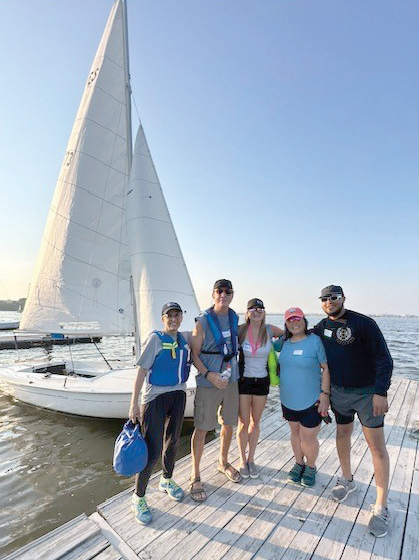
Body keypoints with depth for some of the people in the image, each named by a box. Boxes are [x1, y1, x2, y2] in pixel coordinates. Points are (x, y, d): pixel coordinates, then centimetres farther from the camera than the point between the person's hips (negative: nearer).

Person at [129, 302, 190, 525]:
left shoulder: (183, 339, 3)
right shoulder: (156, 338, -15)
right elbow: (142, 370, -15)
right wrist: (134, 402, -16)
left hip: (178, 395, 6)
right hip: (155, 397, -6)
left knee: (172, 442, 21)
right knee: (152, 450, 0)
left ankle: (166, 481, 47)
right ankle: (138, 497, 25)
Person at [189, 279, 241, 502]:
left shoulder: (235, 318, 4)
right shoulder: (203, 321, -12)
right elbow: (194, 353, -11)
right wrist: (208, 374, -20)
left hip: (231, 379, 6)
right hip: (208, 382, -5)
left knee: (229, 424, 19)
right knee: (202, 428, 4)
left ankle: (223, 462, 45)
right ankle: (195, 475, 26)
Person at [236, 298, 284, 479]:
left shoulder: (270, 330, -7)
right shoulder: (240, 331, -11)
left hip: (261, 381, 2)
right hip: (243, 381, -2)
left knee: (255, 422, 16)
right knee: (243, 423, 6)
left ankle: (251, 459, 36)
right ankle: (242, 460, 29)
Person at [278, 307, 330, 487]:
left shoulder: (314, 341, -14)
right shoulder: (285, 342, -1)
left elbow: (325, 368, -12)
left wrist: (325, 393, -14)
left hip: (311, 401, -4)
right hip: (289, 400, 4)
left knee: (308, 439, 8)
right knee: (295, 433, 21)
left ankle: (310, 467, 37)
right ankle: (298, 464, 45)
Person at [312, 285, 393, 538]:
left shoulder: (363, 323, -17)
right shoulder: (321, 327, -2)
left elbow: (384, 358, -18)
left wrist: (380, 392, -23)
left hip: (367, 392, -5)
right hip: (338, 392, 5)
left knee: (377, 446, 2)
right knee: (342, 435, 18)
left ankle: (381, 507, 18)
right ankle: (347, 480, 41)